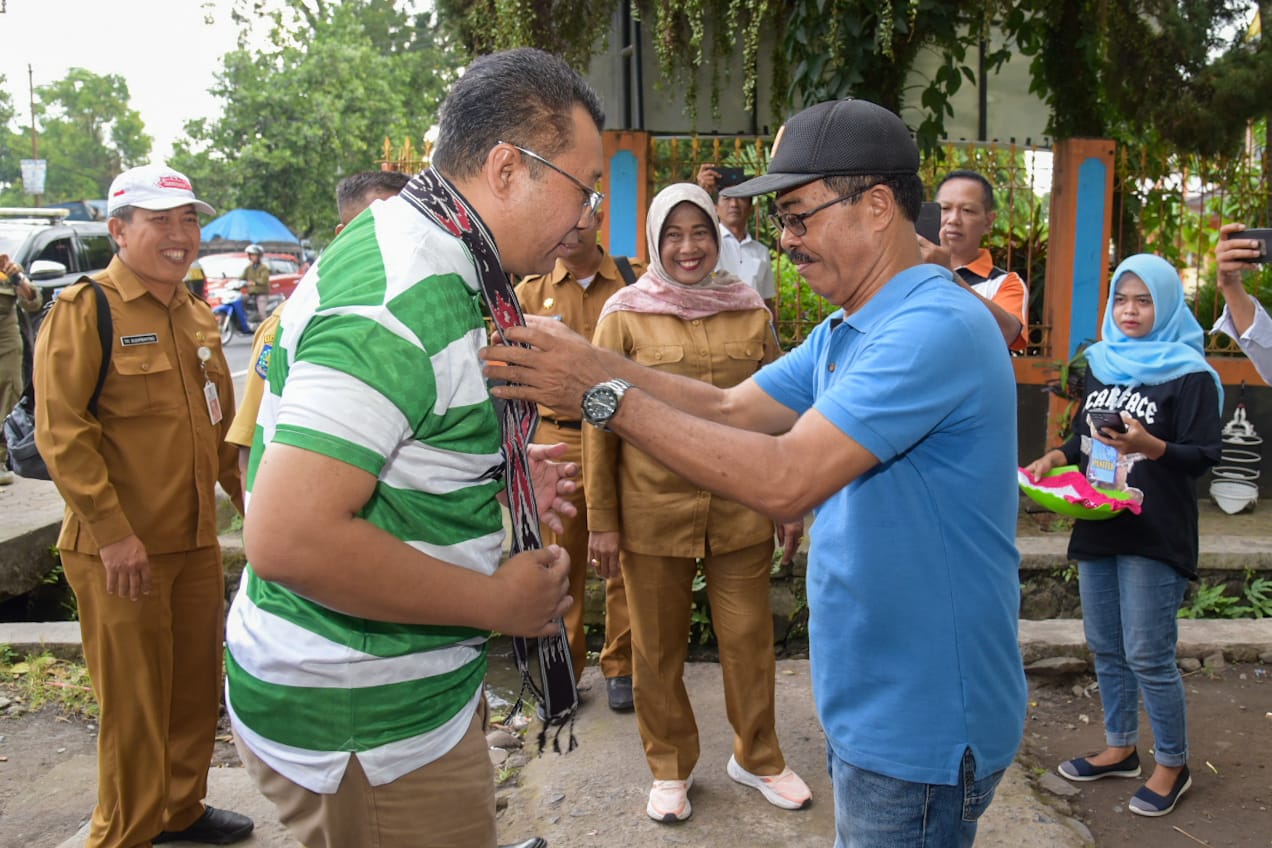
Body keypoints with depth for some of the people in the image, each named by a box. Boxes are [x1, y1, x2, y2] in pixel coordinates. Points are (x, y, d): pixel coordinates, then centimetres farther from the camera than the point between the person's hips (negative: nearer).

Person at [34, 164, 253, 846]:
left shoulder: (197, 315, 12)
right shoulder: (84, 310, -11)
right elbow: (61, 433, -16)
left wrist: (243, 492, 14)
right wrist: (112, 531, -19)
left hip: (197, 539, 7)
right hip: (121, 551, -7)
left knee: (197, 683, 17)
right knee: (134, 700, 5)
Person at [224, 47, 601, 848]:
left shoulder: (417, 255, 7)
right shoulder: (401, 303, -26)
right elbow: (290, 539, -32)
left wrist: (493, 479, 6)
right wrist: (495, 601, -20)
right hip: (364, 725, -10)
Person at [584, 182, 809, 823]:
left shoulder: (750, 310, 4)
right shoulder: (625, 315, -3)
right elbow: (600, 423, -2)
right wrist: (602, 521, -3)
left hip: (741, 509, 2)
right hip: (653, 511, -2)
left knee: (749, 638, 11)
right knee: (659, 646, 12)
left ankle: (756, 756, 34)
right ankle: (670, 766, 33)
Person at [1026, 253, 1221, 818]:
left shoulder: (1189, 374, -8)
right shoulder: (1101, 364, 10)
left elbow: (1206, 454, -13)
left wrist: (1151, 447, -30)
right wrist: (1055, 458, 0)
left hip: (1154, 536, -6)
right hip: (1098, 528, 6)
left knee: (1148, 656, -1)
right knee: (1105, 647, 15)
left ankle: (1173, 765, 19)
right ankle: (1120, 749, 32)